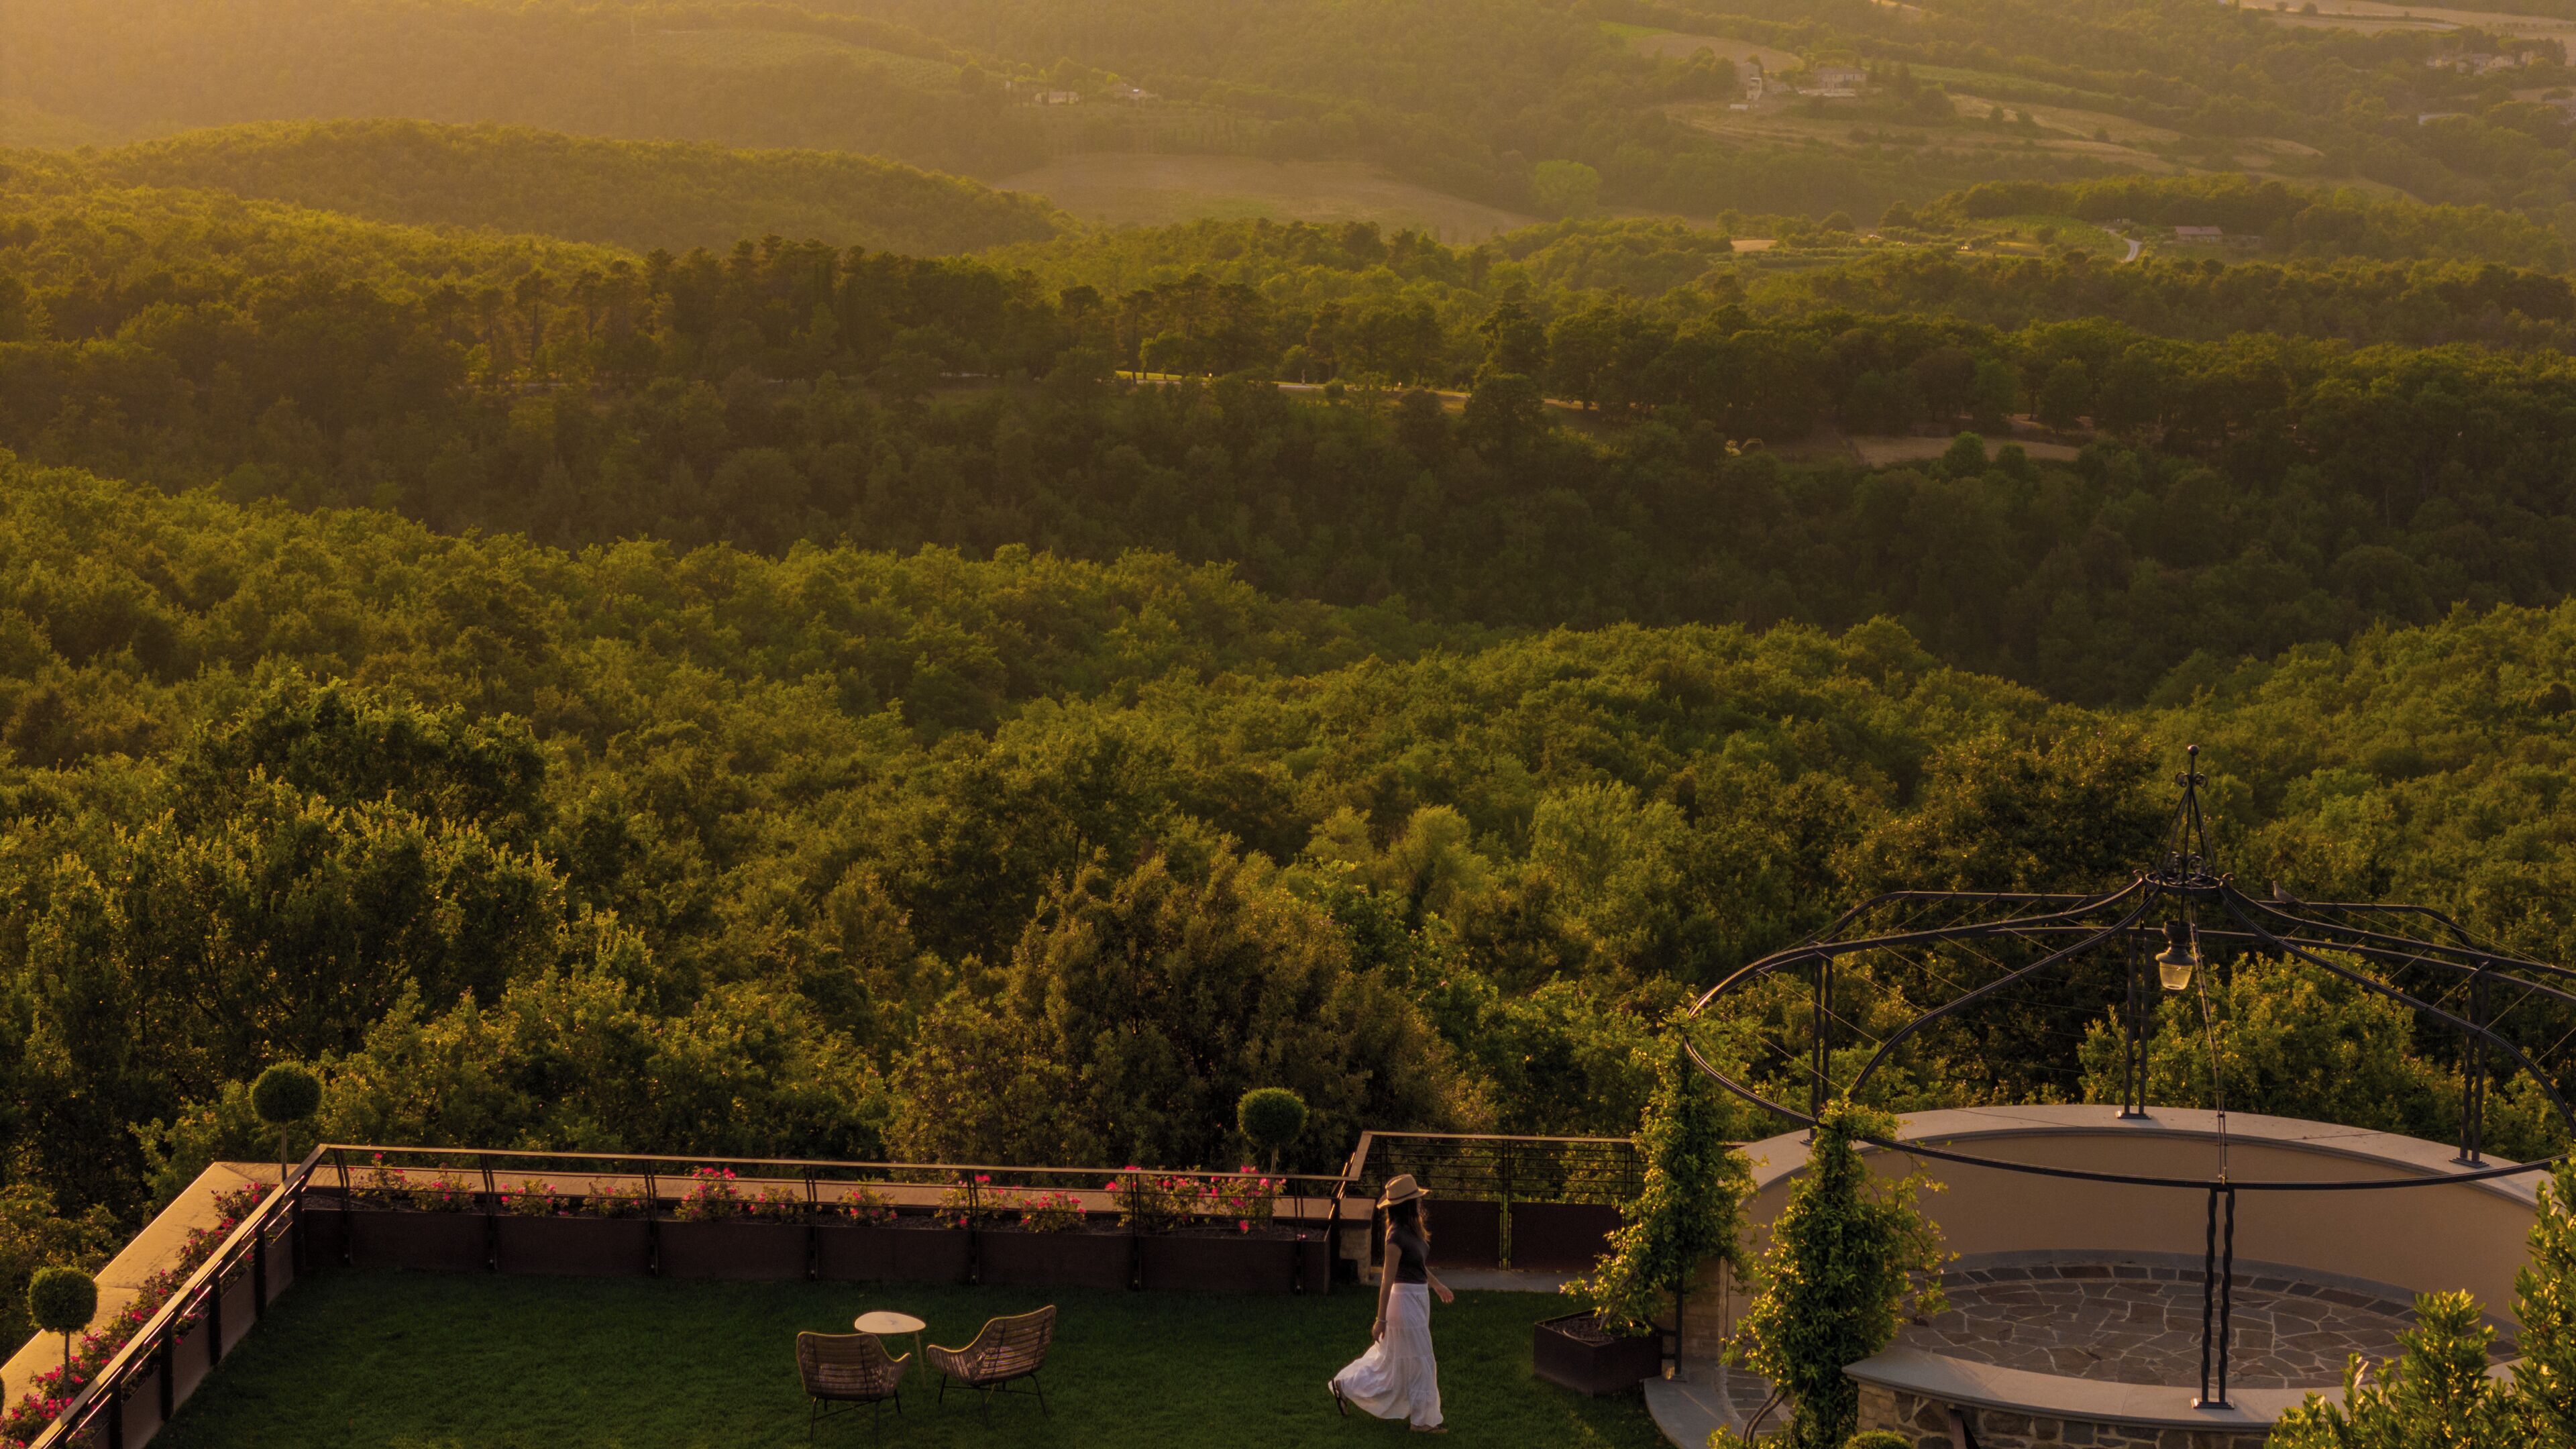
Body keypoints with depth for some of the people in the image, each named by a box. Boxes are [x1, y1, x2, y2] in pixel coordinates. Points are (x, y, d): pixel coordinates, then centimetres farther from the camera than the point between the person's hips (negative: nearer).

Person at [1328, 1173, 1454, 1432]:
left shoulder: (1412, 1230, 4)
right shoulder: (1397, 1236, -23)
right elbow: (1387, 1280, -20)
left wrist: (1437, 1285, 31)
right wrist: (1381, 1320, -17)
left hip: (1418, 1297, 10)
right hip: (1406, 1301, -10)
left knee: (1392, 1357, 20)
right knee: (1419, 1362, 2)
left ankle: (1345, 1386, 31)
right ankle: (1424, 1420, 13)